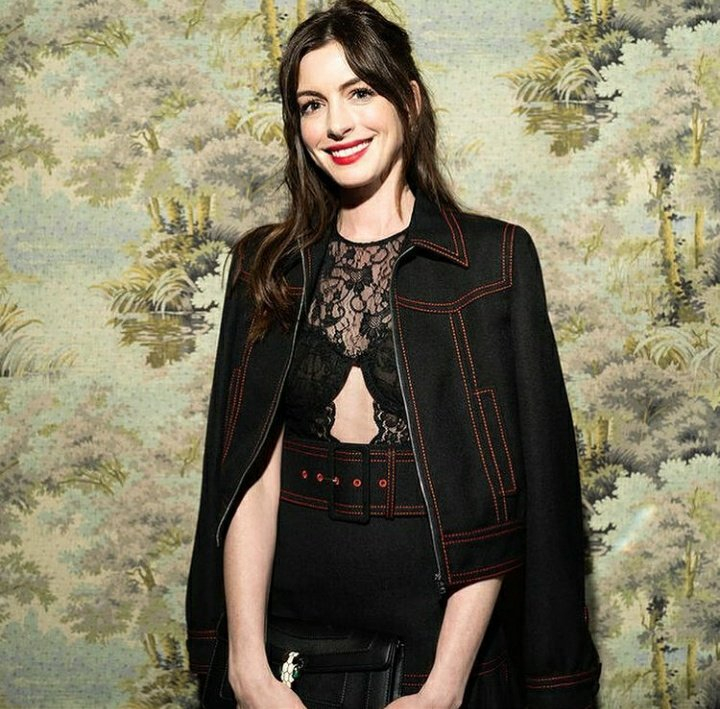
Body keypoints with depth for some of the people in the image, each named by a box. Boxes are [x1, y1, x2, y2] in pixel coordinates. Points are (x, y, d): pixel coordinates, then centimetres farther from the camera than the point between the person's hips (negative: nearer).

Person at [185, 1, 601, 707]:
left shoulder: (494, 256, -8)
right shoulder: (267, 265, 1)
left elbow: (503, 489, -12)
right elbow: (251, 475, -5)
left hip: (438, 616, -2)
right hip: (293, 605, 3)